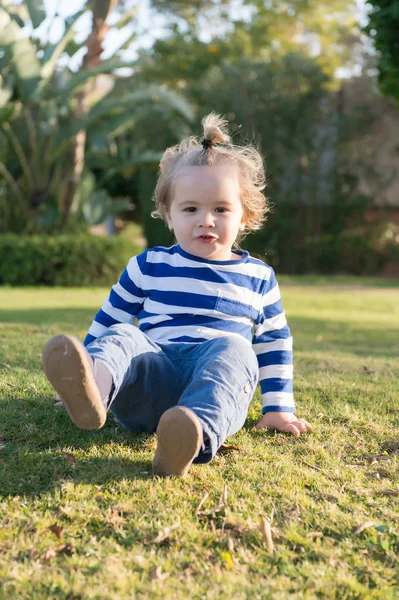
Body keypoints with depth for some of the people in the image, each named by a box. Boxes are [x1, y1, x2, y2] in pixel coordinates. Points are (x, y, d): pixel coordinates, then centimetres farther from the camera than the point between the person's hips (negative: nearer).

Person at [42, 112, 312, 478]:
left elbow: (274, 344, 24)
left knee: (232, 348, -33)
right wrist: (80, 373, 20)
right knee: (122, 338, -29)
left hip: (216, 381, 0)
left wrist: (279, 408, 17)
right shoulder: (148, 266, 14)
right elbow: (107, 322, 22)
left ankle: (197, 436, -63)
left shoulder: (259, 277, 16)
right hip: (152, 379, 1)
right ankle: (92, 387, -66)